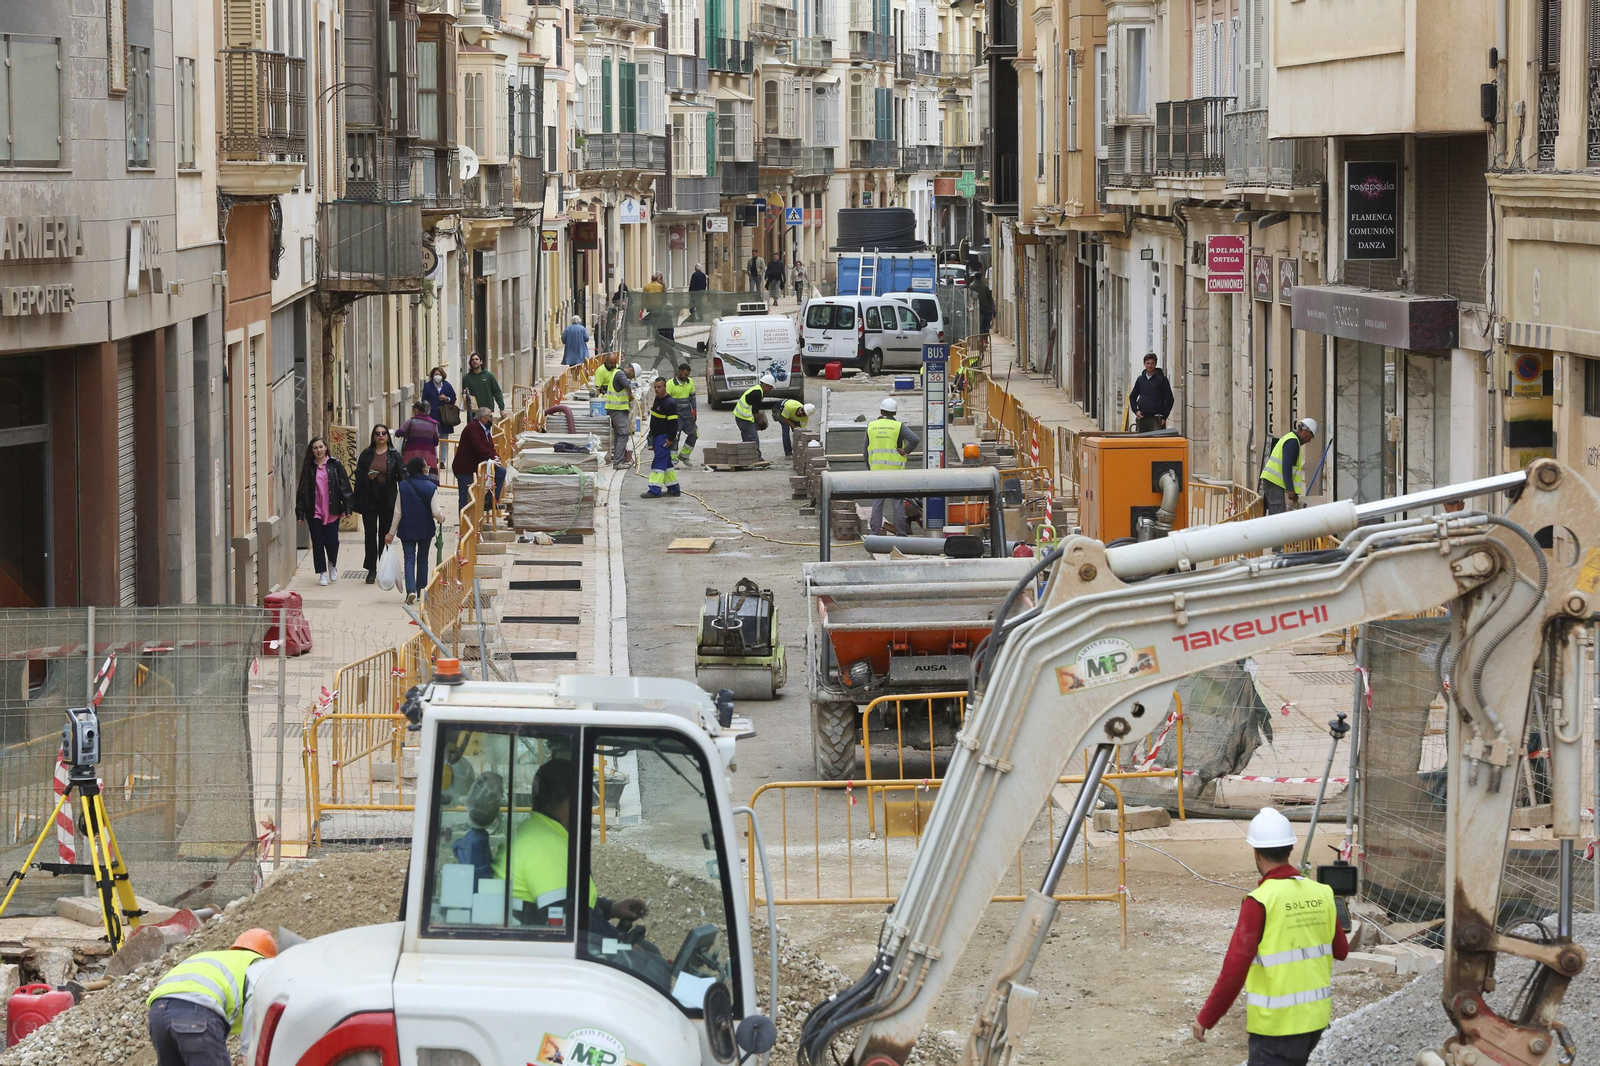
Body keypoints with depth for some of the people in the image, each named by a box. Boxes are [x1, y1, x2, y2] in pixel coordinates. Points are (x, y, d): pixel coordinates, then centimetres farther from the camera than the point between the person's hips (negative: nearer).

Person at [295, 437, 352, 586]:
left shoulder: (335, 465, 0)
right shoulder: (308, 467, 4)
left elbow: (344, 487, 1)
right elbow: (302, 490, 5)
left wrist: (346, 508, -5)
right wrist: (300, 512, 2)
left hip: (332, 511, -1)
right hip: (314, 511, 1)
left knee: (332, 541, -3)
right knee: (317, 542, 2)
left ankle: (332, 564, 27)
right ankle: (322, 572, 13)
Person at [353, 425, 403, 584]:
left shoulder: (394, 455, 2)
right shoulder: (366, 454, 4)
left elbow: (401, 477, 1)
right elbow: (358, 474, 9)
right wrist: (367, 477, -13)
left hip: (387, 500, 0)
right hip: (369, 500, 0)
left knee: (385, 535, 6)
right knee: (370, 533, -3)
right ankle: (371, 570, 0)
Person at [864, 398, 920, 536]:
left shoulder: (871, 426, 5)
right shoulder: (899, 427, -4)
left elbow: (866, 451, 8)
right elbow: (915, 440, -20)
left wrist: (869, 468, 16)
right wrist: (905, 451, -6)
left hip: (877, 470, 2)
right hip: (895, 468, -2)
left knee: (877, 501, 7)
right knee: (897, 502, 2)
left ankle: (875, 531, 4)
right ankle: (901, 532, 4)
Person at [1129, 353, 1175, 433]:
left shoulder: (1162, 379, 0)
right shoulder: (1140, 379, 13)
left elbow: (1169, 399, -1)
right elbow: (1132, 396, 22)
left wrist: (1164, 417, -7)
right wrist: (1135, 410, 5)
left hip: (1156, 419, -5)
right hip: (1142, 418, 5)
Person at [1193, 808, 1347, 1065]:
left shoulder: (1260, 902, -16)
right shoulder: (1320, 894, 2)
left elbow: (1235, 969, -17)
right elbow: (1341, 951, 15)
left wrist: (1206, 1018, -8)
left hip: (1277, 1022, -7)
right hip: (1315, 1015, 7)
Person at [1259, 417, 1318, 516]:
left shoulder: (1288, 438, 22)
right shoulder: (1293, 442, -11)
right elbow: (1286, 466, -19)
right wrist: (1290, 490, -20)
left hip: (1270, 479, 10)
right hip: (1275, 482, -10)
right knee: (1279, 512, -14)